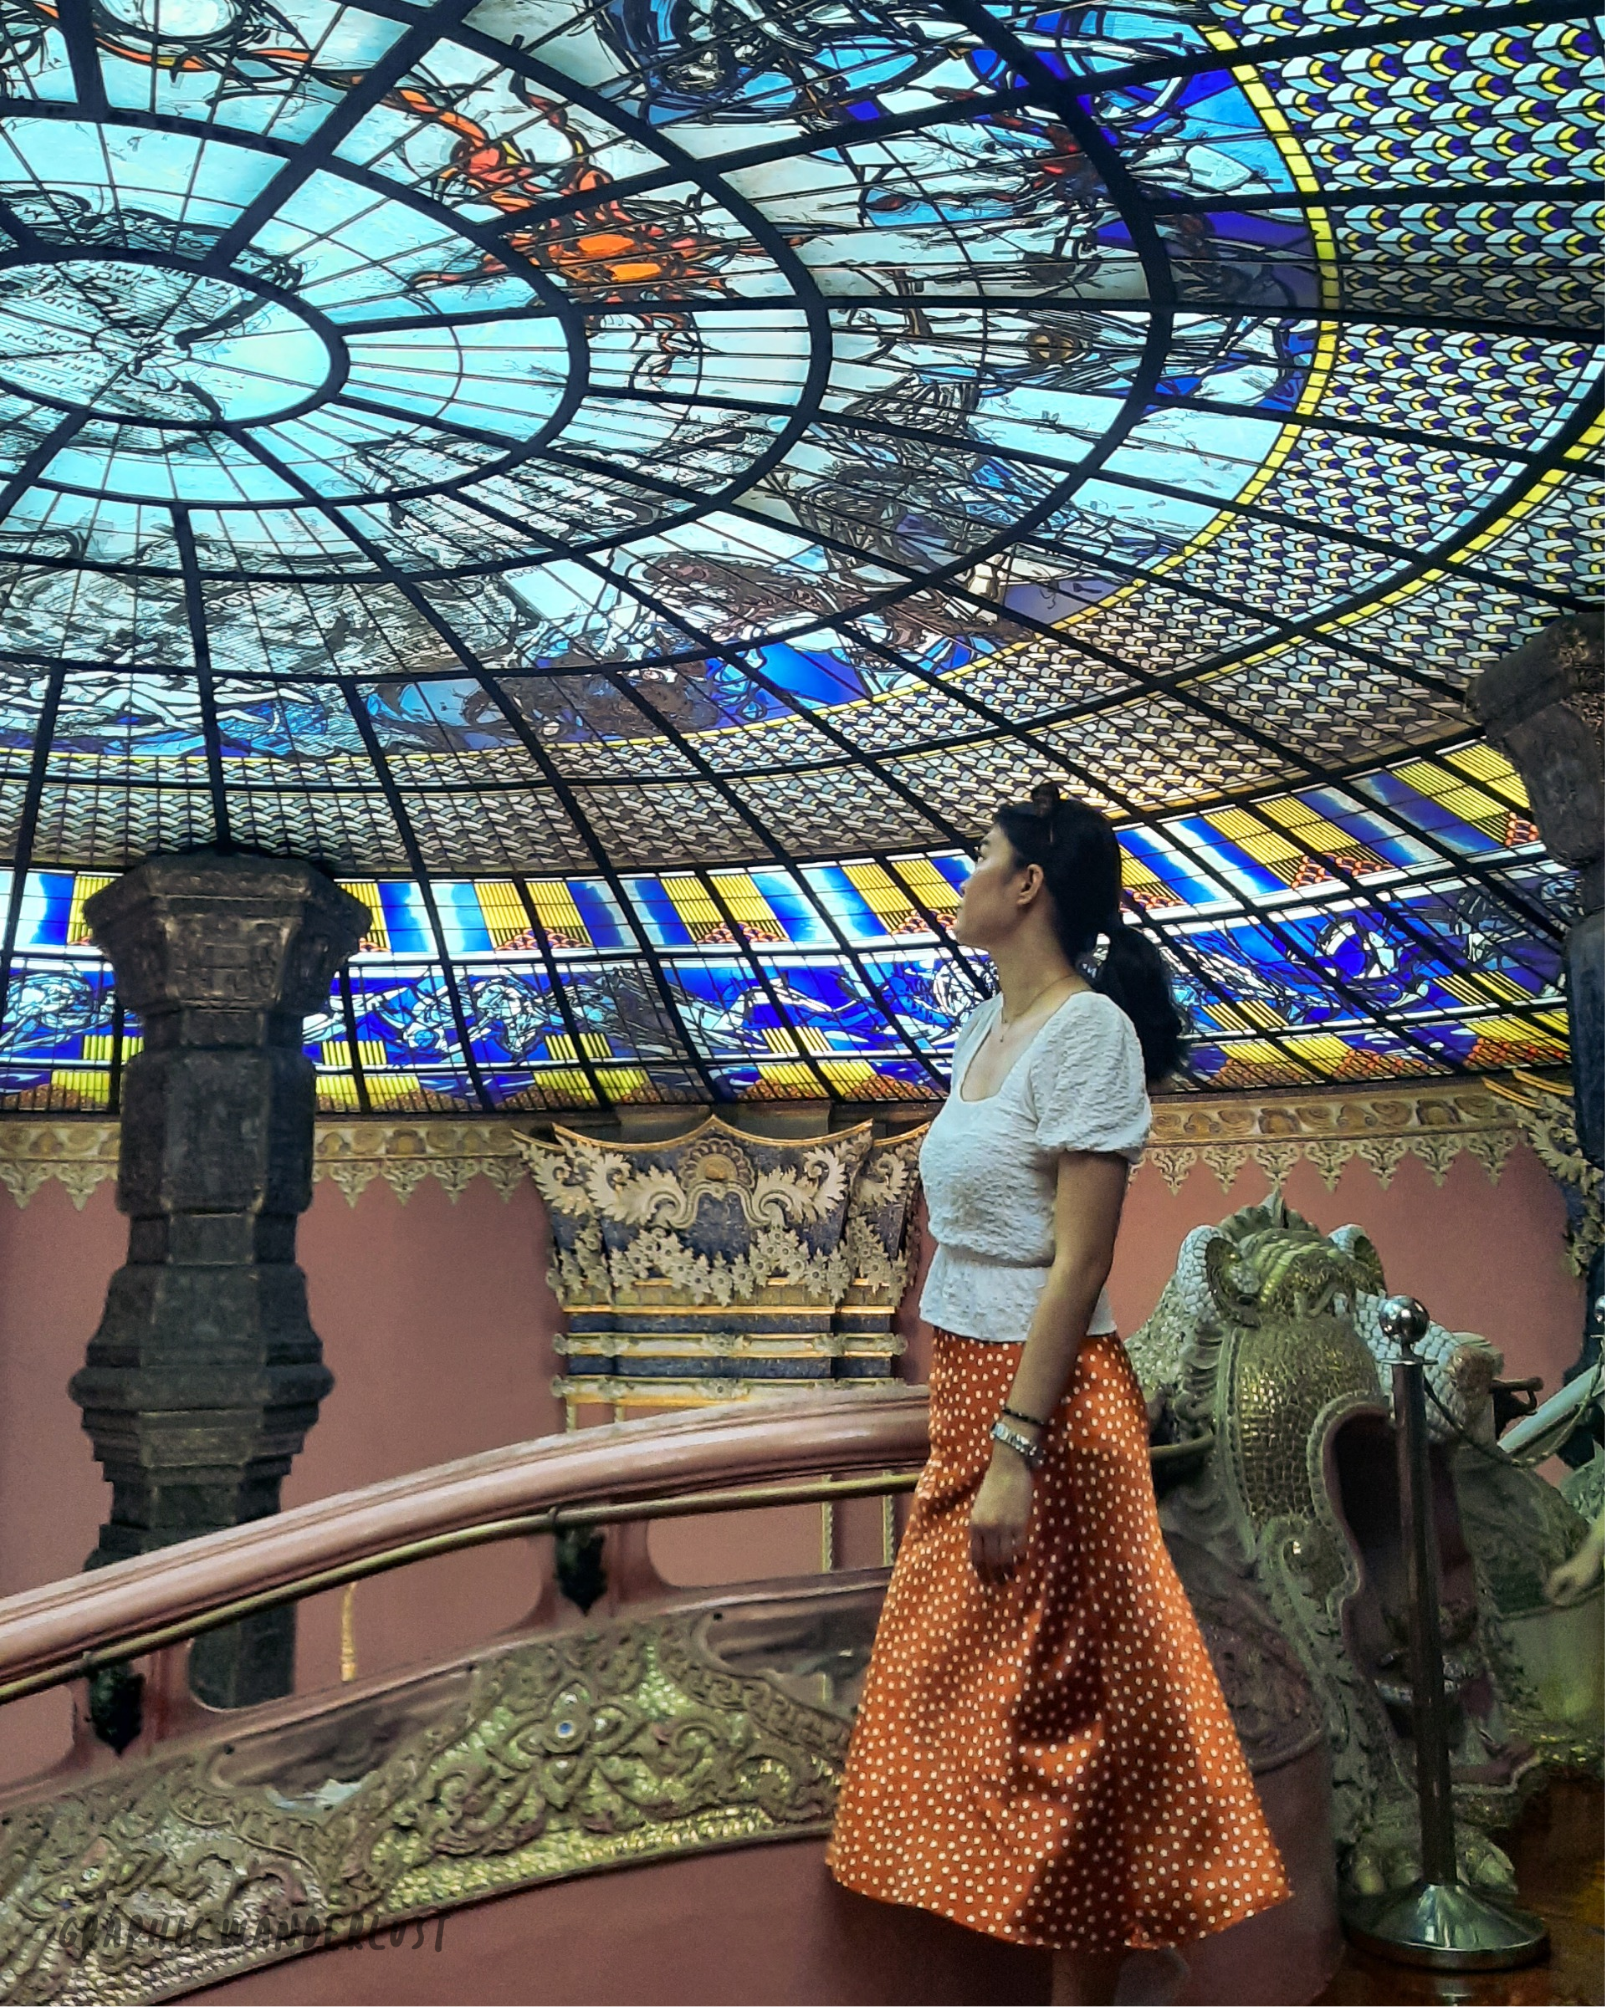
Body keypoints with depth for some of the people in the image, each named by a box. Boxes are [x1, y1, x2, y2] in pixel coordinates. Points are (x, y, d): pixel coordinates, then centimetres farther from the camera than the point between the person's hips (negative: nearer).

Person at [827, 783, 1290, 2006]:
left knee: (1048, 1714, 1)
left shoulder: (1088, 1030, -15)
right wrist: (957, 1413, 13)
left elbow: (1077, 1266, -19)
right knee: (961, 1688, 16)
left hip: (1043, 1397, -9)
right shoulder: (989, 1025, 11)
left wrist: (1015, 1451, -21)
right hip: (966, 1383, 9)